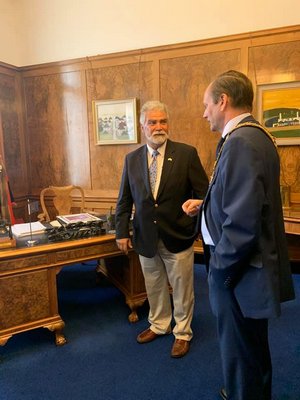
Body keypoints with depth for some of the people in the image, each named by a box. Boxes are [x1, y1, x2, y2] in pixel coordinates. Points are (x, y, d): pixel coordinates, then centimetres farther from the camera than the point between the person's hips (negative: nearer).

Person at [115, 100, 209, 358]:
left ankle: (182, 333, 37)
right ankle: (158, 325, 45)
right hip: (145, 238, 3)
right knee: (154, 287, 20)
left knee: (182, 288, 13)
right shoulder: (132, 159, 2)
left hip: (178, 237, -3)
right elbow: (125, 200, 6)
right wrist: (122, 232, 1)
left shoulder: (187, 154, -8)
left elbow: (203, 194, -6)